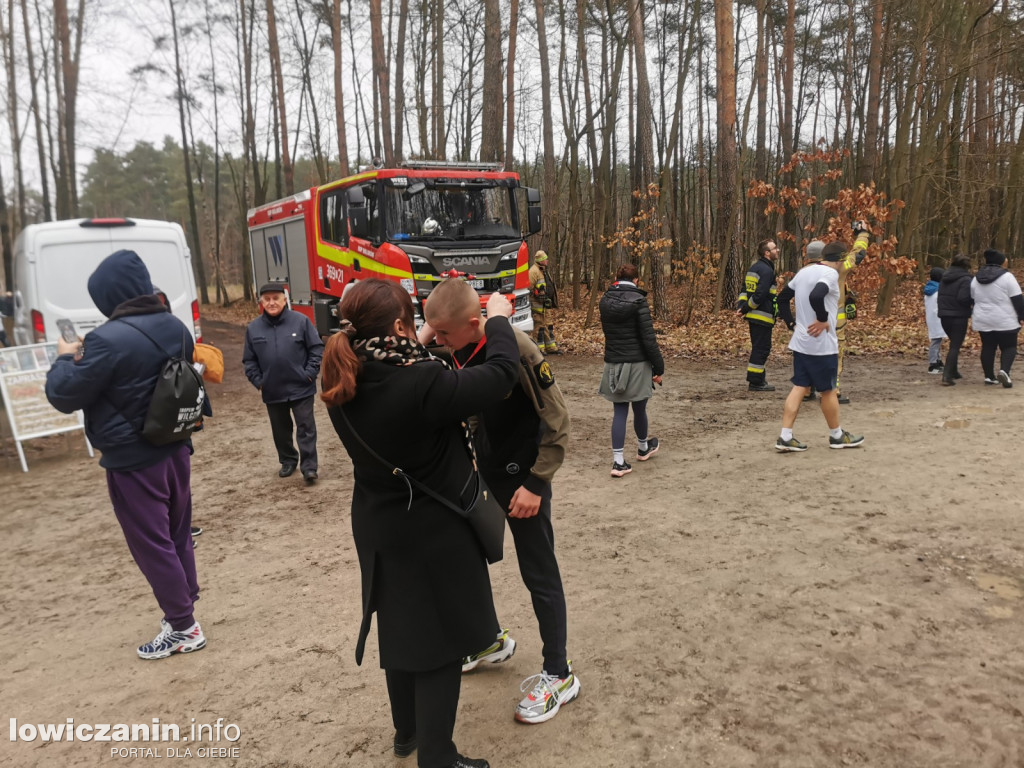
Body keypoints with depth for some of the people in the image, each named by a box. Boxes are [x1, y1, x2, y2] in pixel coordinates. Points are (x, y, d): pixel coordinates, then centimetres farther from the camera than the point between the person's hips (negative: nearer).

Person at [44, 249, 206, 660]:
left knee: (151, 545, 6)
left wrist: (65, 359, 4)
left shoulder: (110, 339, -24)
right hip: (175, 450, 8)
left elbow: (63, 396, -15)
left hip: (133, 462, -7)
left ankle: (183, 629, 17)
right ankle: (184, 608, 34)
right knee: (176, 535, 20)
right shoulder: (176, 327, 0)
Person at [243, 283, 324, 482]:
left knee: (306, 427, 0)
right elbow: (249, 360, 8)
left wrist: (310, 373, -10)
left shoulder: (301, 321, -7)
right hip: (272, 391, 3)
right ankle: (288, 461, 34)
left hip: (301, 388, -3)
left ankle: (309, 466, 4)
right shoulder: (253, 328, 1)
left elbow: (316, 348, -4)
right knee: (280, 429, 16)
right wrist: (257, 381, -1)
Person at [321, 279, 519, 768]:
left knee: (401, 629, 24)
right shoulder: (420, 384, -30)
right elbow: (499, 377, -23)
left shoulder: (345, 387, -9)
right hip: (434, 533, -7)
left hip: (378, 529, 8)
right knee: (440, 639, 10)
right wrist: (499, 320, -8)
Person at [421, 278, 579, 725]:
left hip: (521, 478, -7)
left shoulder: (516, 350, -25)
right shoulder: (456, 351, -5)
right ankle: (490, 640, 42)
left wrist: (536, 484, -19)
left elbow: (557, 422, -20)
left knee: (539, 575, 4)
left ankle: (558, 675, 21)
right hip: (480, 474, 7)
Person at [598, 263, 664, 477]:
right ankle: (644, 448, 38)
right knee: (639, 409, 15)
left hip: (614, 364, 4)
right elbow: (648, 337, -15)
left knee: (619, 411, 7)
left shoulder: (605, 301, 2)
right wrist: (659, 366, -8)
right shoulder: (638, 301, -13)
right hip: (637, 364, -4)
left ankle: (618, 461, 1)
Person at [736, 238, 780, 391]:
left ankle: (755, 379, 22)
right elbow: (760, 295, -23)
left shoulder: (754, 267, 15)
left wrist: (741, 306, 0)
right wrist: (744, 309, -14)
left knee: (758, 348, 17)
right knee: (762, 349, -4)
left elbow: (745, 289, 13)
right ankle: (755, 382, 0)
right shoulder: (767, 270, -16)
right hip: (763, 317, -10)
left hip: (753, 315, 10)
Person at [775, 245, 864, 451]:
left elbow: (782, 298, 17)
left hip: (801, 342, 8)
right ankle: (837, 436, 24)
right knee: (828, 390, 7)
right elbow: (815, 296, -33)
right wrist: (823, 319, -20)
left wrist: (792, 324, 14)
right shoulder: (831, 273, -14)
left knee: (799, 387, 8)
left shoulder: (804, 271, 11)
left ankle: (785, 438, 4)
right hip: (821, 344, -7)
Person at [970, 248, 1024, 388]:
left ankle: (989, 376, 13)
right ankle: (1004, 371, -17)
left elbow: (973, 299, 15)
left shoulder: (976, 279, 6)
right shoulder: (1007, 277, -12)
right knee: (1009, 347, 4)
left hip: (983, 321, 5)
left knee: (987, 347, 12)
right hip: (1005, 321, -5)